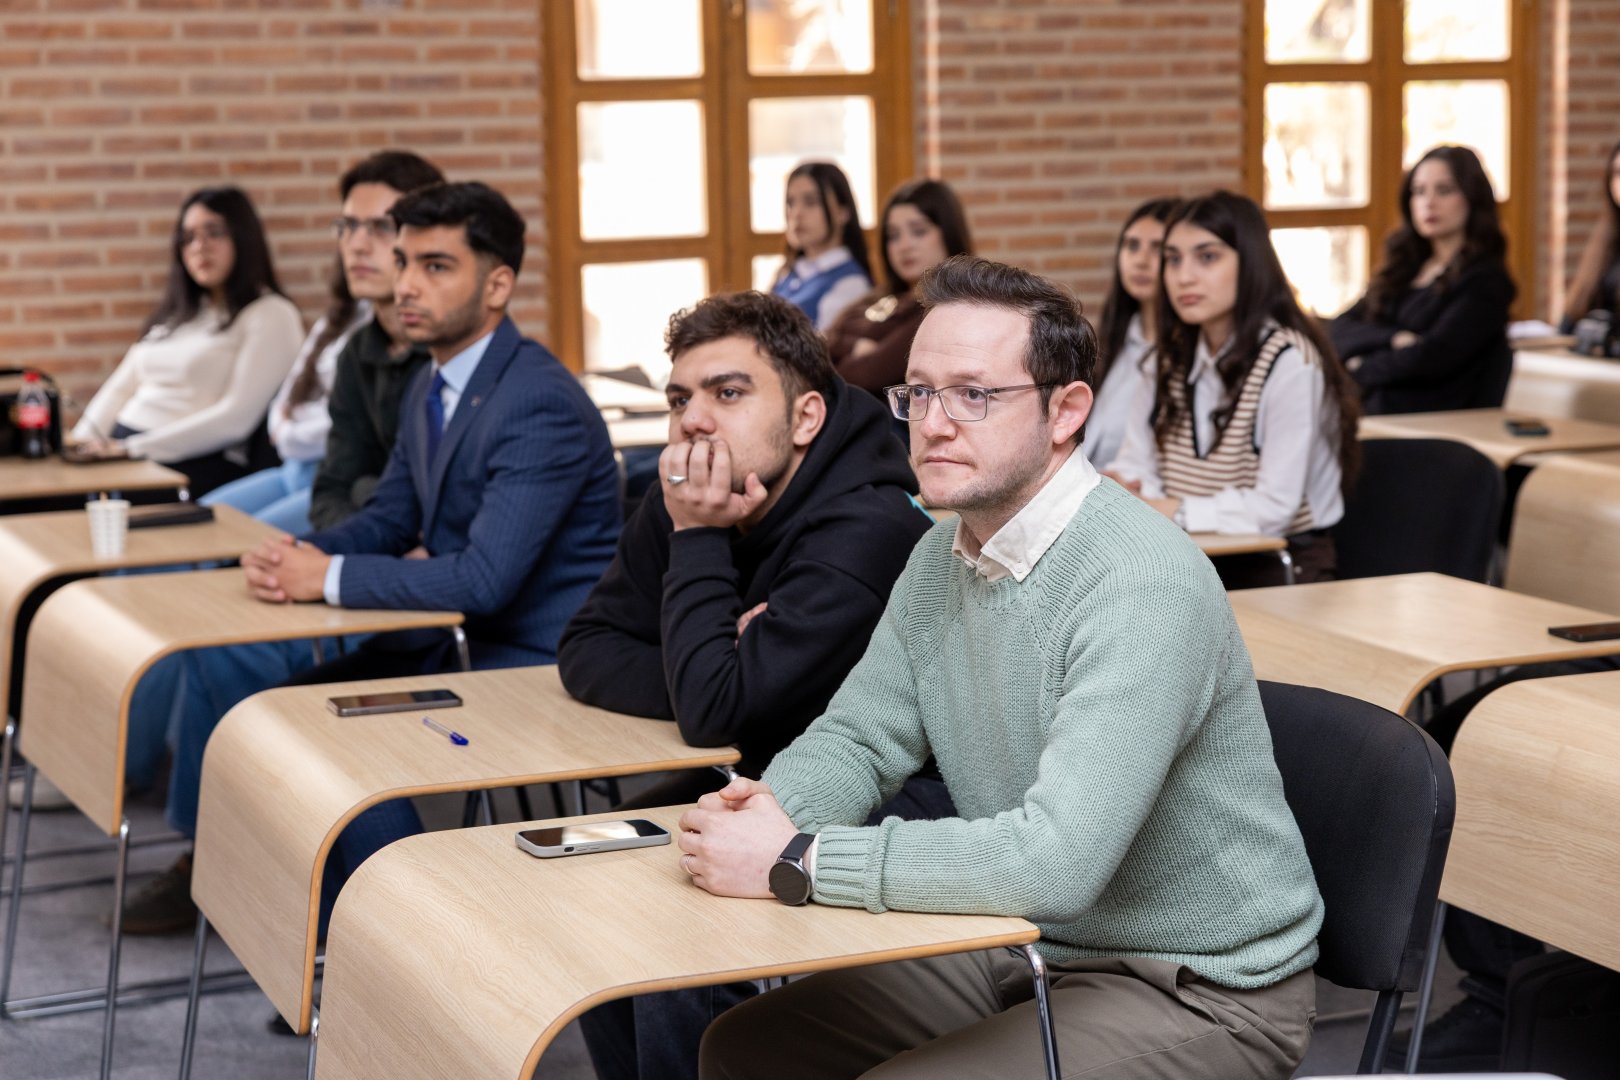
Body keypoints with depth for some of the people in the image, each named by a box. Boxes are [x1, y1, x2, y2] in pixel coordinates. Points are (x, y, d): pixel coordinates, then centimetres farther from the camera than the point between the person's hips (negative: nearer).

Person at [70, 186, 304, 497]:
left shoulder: (271, 315, -1)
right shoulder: (176, 312, 24)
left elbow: (236, 419, -12)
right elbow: (121, 387, 23)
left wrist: (132, 449, -15)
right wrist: (82, 441, 2)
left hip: (196, 467, -7)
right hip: (121, 451, 7)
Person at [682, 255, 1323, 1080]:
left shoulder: (1142, 585, -26)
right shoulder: (943, 557, 4)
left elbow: (1055, 861, -35)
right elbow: (858, 737, 11)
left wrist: (796, 863, -30)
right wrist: (763, 811, -14)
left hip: (1197, 995, -8)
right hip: (1024, 949, 8)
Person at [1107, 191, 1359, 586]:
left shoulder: (1289, 362, -14)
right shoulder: (1177, 357, 11)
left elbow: (1274, 509, -20)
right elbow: (1138, 463, 9)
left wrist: (1174, 512, -26)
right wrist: (1120, 488, -14)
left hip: (1285, 571, -6)